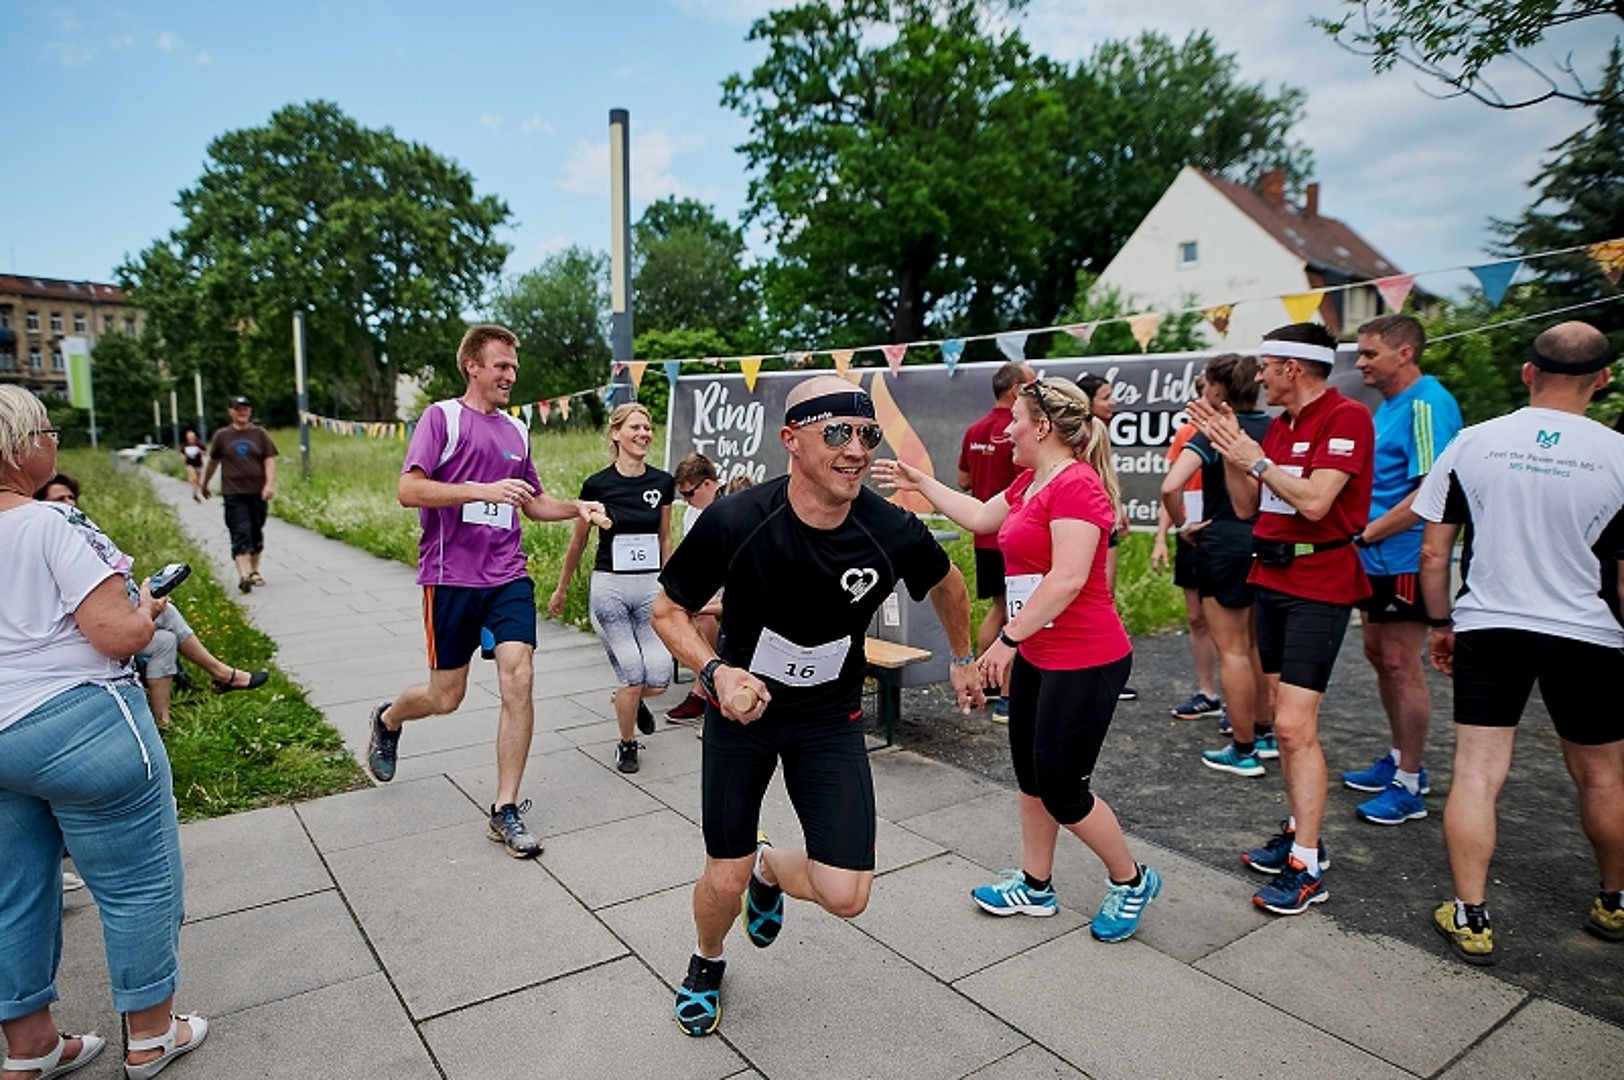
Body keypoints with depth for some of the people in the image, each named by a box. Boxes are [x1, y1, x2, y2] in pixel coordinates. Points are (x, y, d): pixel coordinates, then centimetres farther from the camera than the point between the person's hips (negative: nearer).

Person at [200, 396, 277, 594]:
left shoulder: (260, 433, 5)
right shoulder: (222, 436, 6)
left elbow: (270, 460, 0)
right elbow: (213, 462, 18)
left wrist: (270, 485, -13)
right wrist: (204, 485, 27)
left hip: (258, 493, 2)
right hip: (233, 494, -1)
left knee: (256, 533, 11)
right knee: (240, 533, -13)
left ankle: (254, 571, 25)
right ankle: (243, 575, -21)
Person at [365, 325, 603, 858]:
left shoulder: (517, 430, 13)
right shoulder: (442, 417, -4)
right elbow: (408, 490, -15)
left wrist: (577, 507, 5)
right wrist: (483, 490, -23)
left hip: (508, 577, 4)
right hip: (451, 578, -4)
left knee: (518, 681, -8)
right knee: (445, 697, 7)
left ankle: (506, 811, 4)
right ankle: (387, 720, 43)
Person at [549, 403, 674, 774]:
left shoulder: (662, 482, 2)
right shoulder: (597, 484, -6)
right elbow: (578, 542, 6)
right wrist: (561, 589, 15)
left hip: (650, 587, 3)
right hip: (609, 587, -3)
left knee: (658, 681, -4)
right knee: (633, 675, -6)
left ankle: (632, 700, 33)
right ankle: (627, 744, 22)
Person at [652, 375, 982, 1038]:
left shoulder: (894, 533, -21)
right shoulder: (734, 523, -26)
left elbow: (946, 583, 3)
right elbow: (669, 610, -10)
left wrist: (963, 659, 18)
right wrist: (717, 672, -28)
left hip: (831, 719, 2)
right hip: (742, 708, -1)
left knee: (845, 896, -6)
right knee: (725, 881, 5)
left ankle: (770, 868, 31)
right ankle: (707, 964, 43)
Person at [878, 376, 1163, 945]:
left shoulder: (1076, 483, -20)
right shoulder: (1031, 482, 10)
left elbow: (1067, 578, -26)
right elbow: (980, 516, 25)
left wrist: (1008, 638, -23)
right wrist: (920, 482, 25)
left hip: (1083, 662, -10)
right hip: (1037, 656, 10)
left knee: (1061, 789, 1)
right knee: (1031, 775, 17)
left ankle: (1131, 881, 25)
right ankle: (1034, 887, 33)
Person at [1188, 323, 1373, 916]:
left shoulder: (1347, 418, -12)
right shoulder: (1278, 425, 13)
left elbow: (1314, 501, -23)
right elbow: (1246, 507, 14)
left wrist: (1254, 457, -15)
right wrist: (1230, 449, 3)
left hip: (1318, 586, -9)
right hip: (1271, 578, 9)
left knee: (1294, 725, -11)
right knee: (1286, 720, 14)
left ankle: (1306, 867, -1)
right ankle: (1301, 832, 26)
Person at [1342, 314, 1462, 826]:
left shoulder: (1427, 404, -17)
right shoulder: (1389, 405, 13)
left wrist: (1366, 533, -19)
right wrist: (1364, 537, 9)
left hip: (1405, 558, -10)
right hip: (1378, 558, 10)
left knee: (1401, 664, -2)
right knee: (1379, 655, 17)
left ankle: (1409, 785, 9)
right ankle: (1400, 758, 32)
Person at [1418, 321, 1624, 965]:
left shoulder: (1473, 442, -4)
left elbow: (1434, 553, -2)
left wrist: (1442, 624, 10)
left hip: (1488, 629, 0)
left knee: (1476, 774, 4)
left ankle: (1470, 918, 7)